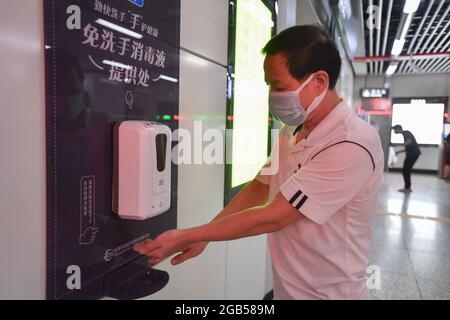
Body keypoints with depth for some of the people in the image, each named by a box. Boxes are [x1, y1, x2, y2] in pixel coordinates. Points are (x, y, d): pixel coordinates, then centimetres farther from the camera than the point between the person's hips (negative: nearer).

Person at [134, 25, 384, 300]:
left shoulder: (351, 145, -26)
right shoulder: (291, 132, 2)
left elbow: (272, 217, -26)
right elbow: (257, 189, 5)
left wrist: (186, 236, -19)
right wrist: (202, 237, -4)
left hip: (329, 292, -6)